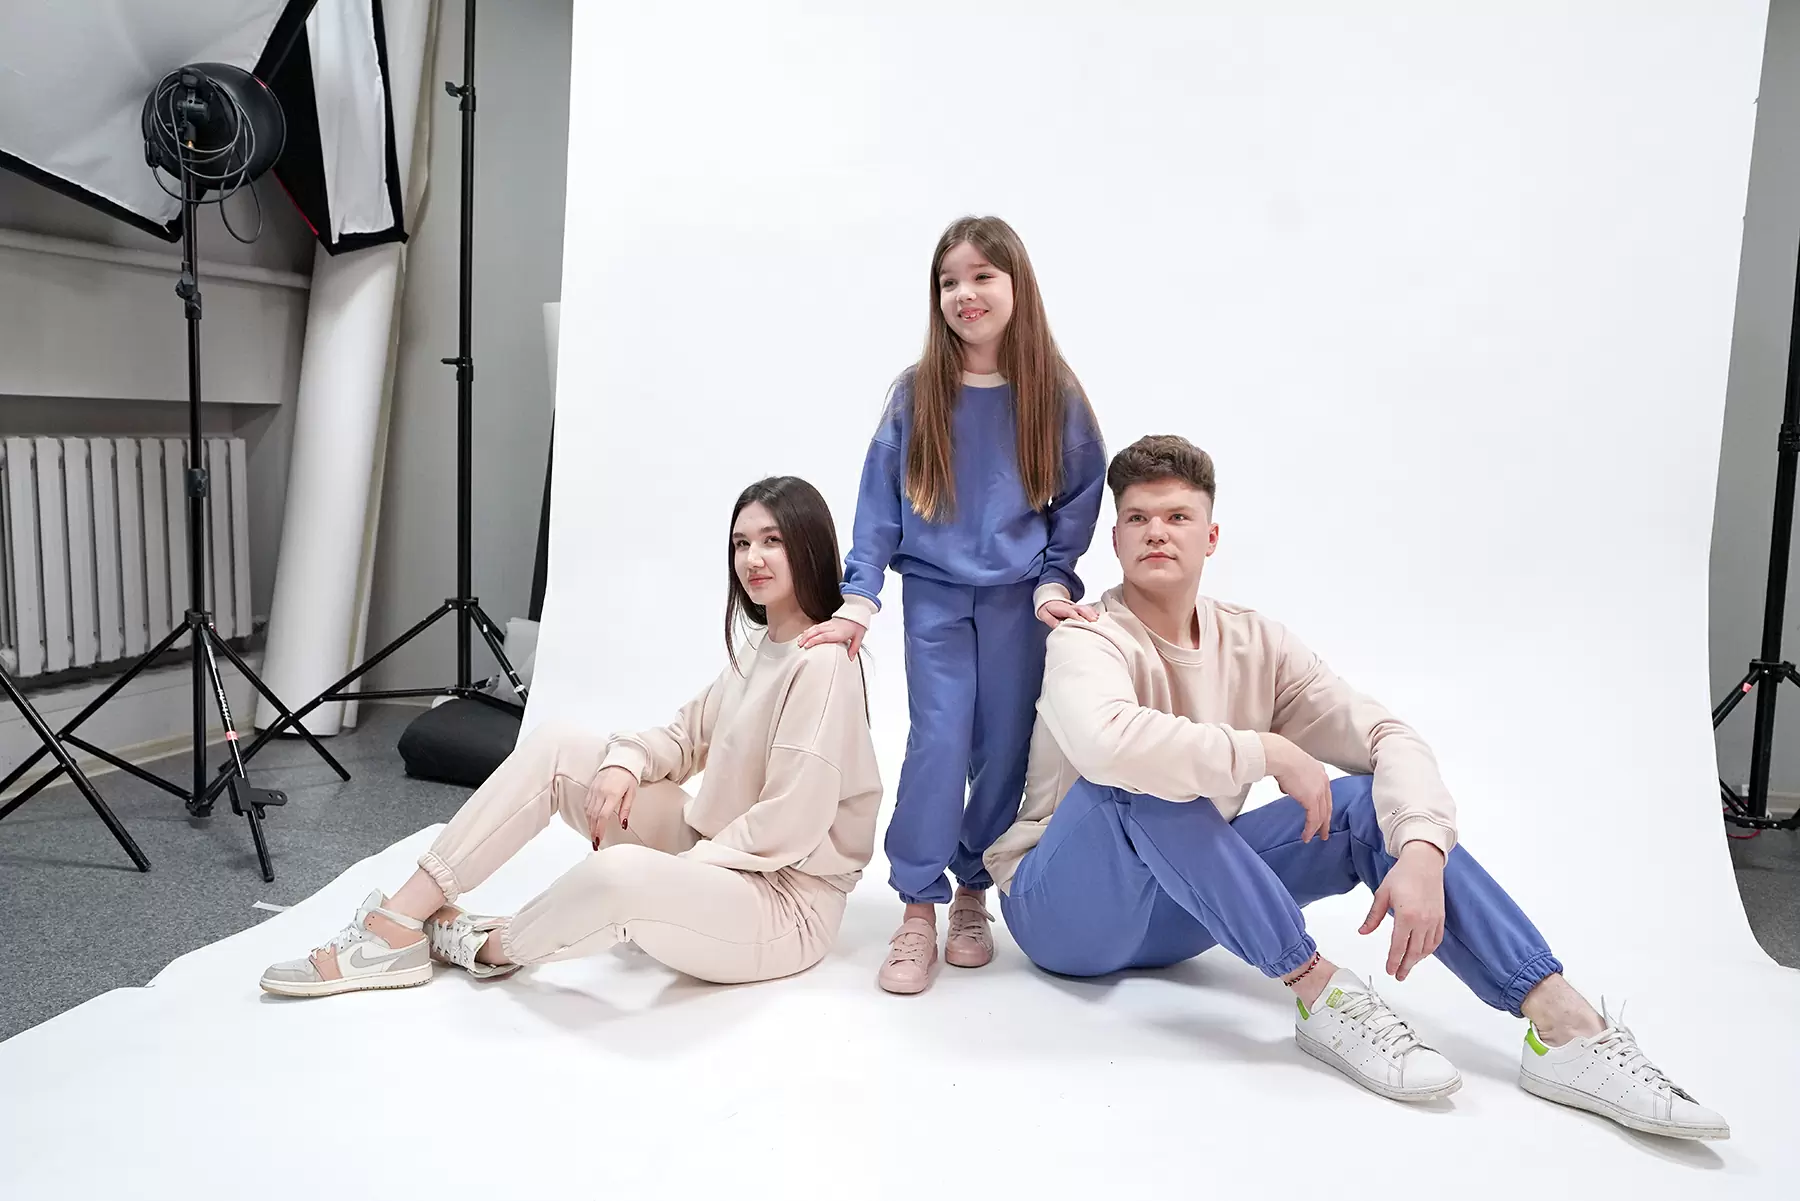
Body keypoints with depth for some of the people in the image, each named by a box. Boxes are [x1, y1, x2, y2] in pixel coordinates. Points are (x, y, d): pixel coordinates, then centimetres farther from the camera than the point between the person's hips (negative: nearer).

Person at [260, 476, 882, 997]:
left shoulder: (821, 665, -19)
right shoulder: (757, 647, 12)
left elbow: (790, 827, -23)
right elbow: (686, 736, 15)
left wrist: (679, 868, -17)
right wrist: (626, 760, -7)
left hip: (783, 903, -9)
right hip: (713, 859, 9)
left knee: (621, 874, -40)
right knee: (555, 746, -3)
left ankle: (492, 946, -5)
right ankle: (400, 921, -6)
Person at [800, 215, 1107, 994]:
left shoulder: (1054, 395, -2)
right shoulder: (916, 392, -2)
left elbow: (1080, 497, 4)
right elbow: (879, 501, -1)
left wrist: (1054, 581, -6)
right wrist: (859, 598, -8)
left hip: (1018, 600, 1)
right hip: (935, 595, -1)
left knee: (1004, 750, 4)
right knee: (938, 742, -9)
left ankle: (973, 894, 22)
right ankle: (919, 912, 2)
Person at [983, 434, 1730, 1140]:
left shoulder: (1253, 643, 0)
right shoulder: (1088, 643, -19)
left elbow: (1386, 736, -5)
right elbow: (1106, 741, -43)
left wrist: (1421, 849, -25)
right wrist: (1268, 751, -30)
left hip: (1180, 910, 6)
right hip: (1066, 910, -5)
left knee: (1374, 805, -12)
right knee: (1140, 771, -35)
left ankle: (1566, 1029, -22)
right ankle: (1321, 994, -30)